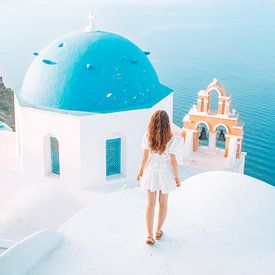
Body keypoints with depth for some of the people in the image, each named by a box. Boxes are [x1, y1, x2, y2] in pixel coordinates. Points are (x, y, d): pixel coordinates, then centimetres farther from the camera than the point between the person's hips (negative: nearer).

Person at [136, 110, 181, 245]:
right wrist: (177, 177, 1)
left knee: (151, 203, 10)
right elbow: (173, 160, -11)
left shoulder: (147, 136, -12)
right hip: (165, 173, -1)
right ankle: (158, 231, 30)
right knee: (163, 203, 17)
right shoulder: (171, 139, -17)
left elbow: (145, 156, -6)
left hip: (151, 171, 1)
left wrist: (140, 171, 8)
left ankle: (150, 235, 8)